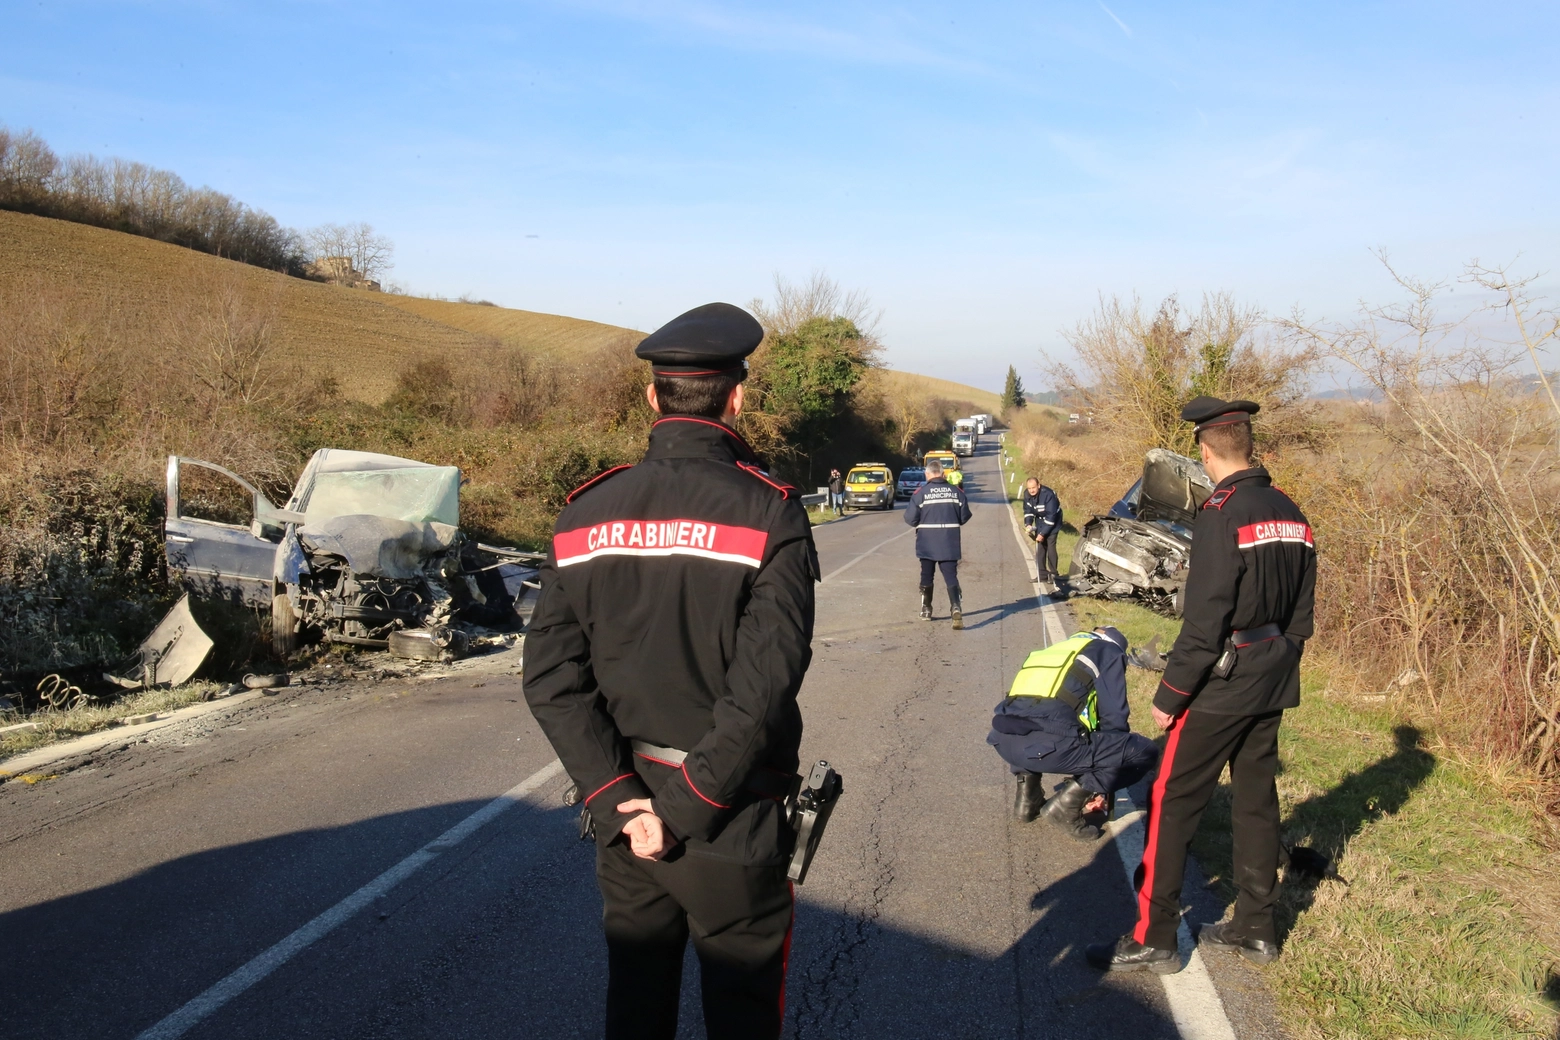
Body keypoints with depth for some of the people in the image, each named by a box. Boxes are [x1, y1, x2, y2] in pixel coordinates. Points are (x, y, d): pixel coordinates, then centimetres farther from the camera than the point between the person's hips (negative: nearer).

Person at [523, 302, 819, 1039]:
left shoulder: (586, 514, -1)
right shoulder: (769, 513, -13)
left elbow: (551, 675, -6)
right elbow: (764, 684, -21)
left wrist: (618, 800, -8)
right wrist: (688, 809, -15)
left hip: (624, 814, 4)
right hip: (730, 821, -4)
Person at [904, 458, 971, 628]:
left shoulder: (921, 492, -9)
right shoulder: (956, 492, 1)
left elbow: (911, 518, -9)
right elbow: (965, 517, 4)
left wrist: (920, 523, 13)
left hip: (927, 543, -1)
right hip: (949, 543, 1)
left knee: (926, 575, 15)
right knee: (951, 576, 2)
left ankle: (926, 610, 26)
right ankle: (956, 607, -18)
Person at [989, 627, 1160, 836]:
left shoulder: (1060, 648, 35)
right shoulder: (1110, 653, 18)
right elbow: (1113, 719, 11)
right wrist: (1103, 787, 23)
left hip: (1004, 740, 7)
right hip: (1050, 745, -7)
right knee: (1145, 752, 8)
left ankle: (1027, 792, 21)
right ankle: (1069, 802, 1)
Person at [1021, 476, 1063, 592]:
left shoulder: (1048, 495, -32)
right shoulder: (1027, 494, -12)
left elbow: (1051, 516, -29)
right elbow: (1028, 510, 1)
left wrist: (1043, 533, -29)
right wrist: (1028, 524, -17)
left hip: (1052, 523, -6)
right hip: (1039, 522, 6)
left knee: (1050, 547, -13)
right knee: (1039, 548, 4)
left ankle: (1052, 574, -4)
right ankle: (1042, 575, 10)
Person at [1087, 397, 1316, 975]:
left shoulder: (1222, 514, -19)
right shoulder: (1291, 514, 7)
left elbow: (1205, 619, -22)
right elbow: (1301, 613, 13)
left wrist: (1170, 693, -15)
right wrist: (1279, 668, 21)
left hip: (1221, 687, -8)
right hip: (1272, 687, 8)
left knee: (1172, 803, -1)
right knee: (1257, 800, 16)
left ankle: (1153, 938, 4)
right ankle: (1255, 928, 27)